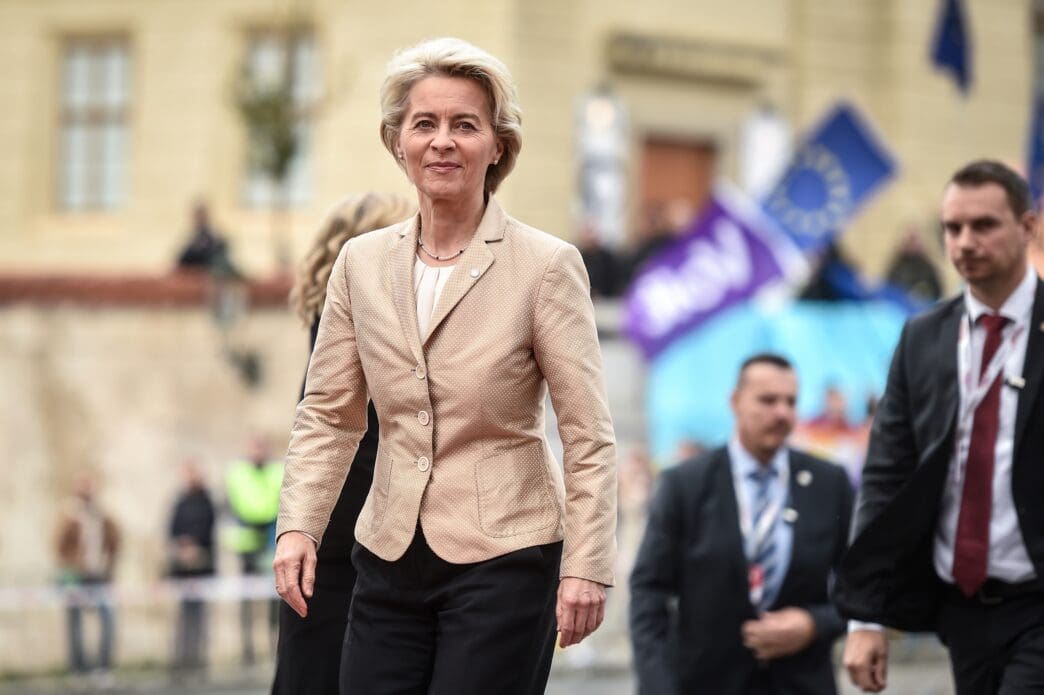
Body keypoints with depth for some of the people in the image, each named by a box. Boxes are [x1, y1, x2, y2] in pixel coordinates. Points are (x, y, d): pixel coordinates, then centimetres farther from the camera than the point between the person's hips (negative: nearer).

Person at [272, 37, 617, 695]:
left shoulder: (547, 265, -6)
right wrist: (298, 526, -2)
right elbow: (328, 414, 11)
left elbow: (589, 436, -7)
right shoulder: (362, 264, 7)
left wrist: (586, 565, -14)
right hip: (391, 559, 4)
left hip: (503, 559, -4)